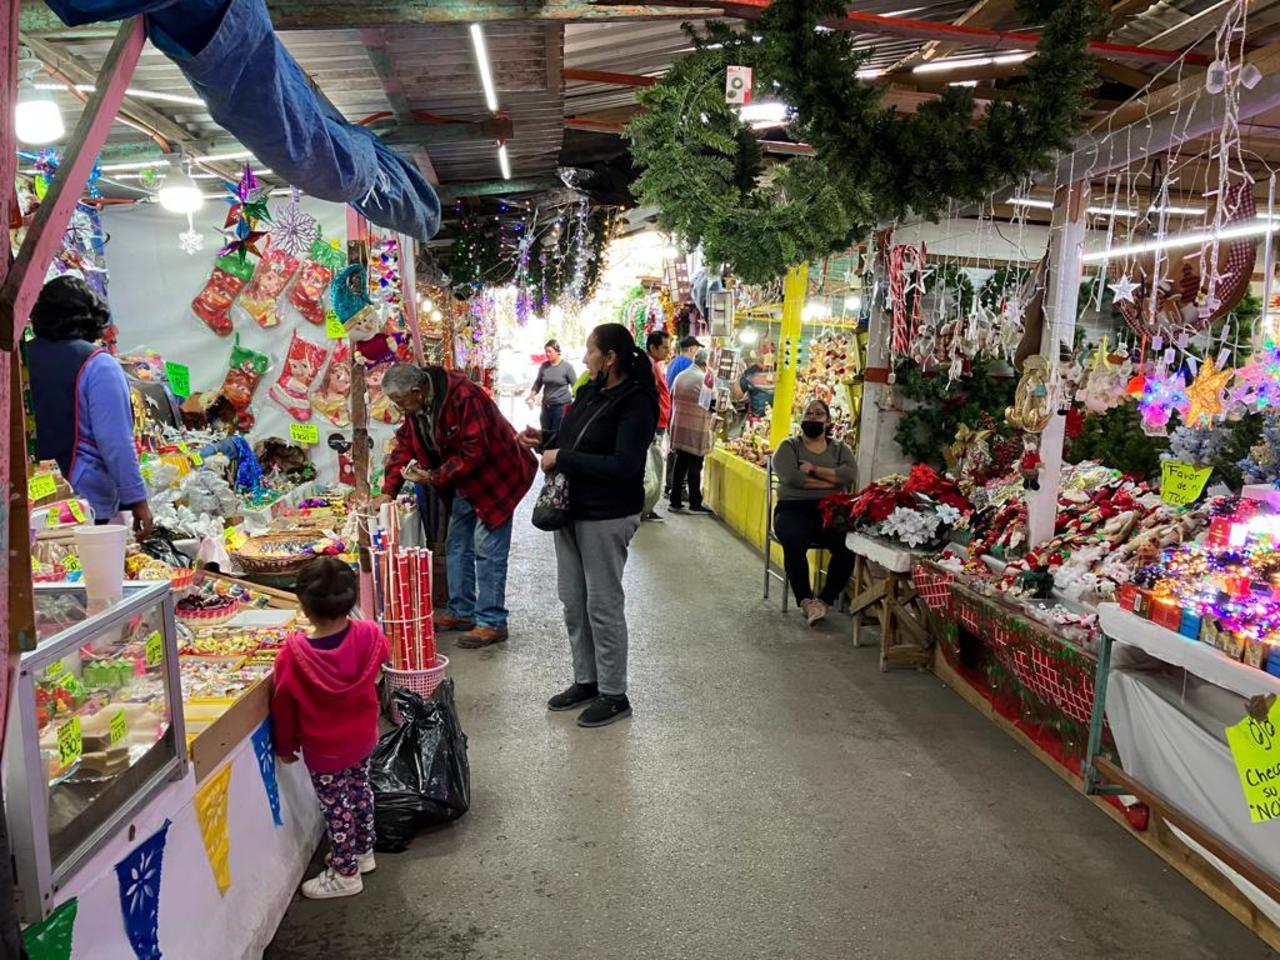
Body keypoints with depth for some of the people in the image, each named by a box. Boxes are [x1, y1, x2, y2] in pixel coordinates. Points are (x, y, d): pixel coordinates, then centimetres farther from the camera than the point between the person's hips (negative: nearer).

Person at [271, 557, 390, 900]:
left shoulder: (293, 655, -28)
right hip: (363, 737, 5)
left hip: (324, 749, -4)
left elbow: (283, 706, -14)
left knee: (335, 807, 13)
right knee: (360, 790, 25)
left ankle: (346, 874, 30)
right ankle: (364, 851, 45)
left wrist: (286, 745, 3)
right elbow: (383, 655, 4)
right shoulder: (369, 634, -21)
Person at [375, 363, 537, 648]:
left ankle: (492, 623, 2)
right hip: (463, 483, 9)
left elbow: (475, 452, -29)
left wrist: (434, 477, -25)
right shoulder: (416, 405, -2)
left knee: (487, 549, -7)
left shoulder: (464, 397, -30)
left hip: (494, 477, -9)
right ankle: (462, 613, 26)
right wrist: (388, 491, -7)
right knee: (456, 546, 14)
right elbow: (404, 445, 2)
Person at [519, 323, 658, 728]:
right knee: (573, 601, 15)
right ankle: (586, 680, 31)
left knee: (603, 606, 1)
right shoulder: (590, 392, 8)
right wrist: (545, 440, 3)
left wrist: (561, 459, -21)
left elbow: (622, 466, -26)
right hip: (571, 509, 8)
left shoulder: (636, 403, -17)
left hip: (606, 518, -8)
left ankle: (614, 695, 16)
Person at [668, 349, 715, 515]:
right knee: (695, 467, 0)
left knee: (680, 464, 12)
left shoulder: (680, 376, 8)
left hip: (679, 426, 6)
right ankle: (695, 504, 5)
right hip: (696, 429, -6)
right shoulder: (704, 378, -13)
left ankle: (675, 501, 15)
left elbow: (672, 399, 14)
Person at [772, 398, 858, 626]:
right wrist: (832, 481, -6)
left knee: (849, 544, -29)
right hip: (794, 509, -2)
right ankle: (806, 600, -21)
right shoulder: (788, 446, 10)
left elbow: (851, 475, -4)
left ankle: (825, 600, -14)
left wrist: (814, 470, -10)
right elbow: (791, 477, -11)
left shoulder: (840, 450, 18)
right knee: (794, 542, -36)